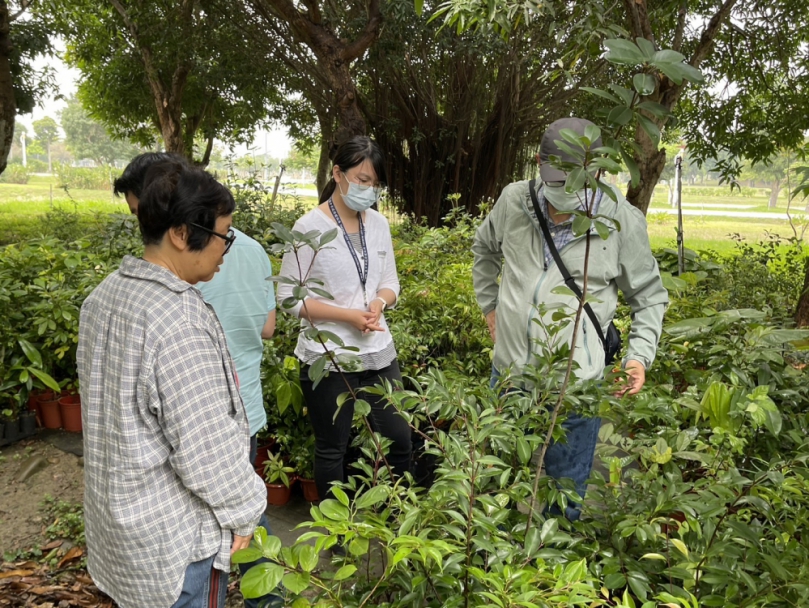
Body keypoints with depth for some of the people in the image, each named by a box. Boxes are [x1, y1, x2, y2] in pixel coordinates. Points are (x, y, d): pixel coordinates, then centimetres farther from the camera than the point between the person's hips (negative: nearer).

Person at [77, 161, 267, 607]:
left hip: (117, 506, 9)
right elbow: (208, 447, -26)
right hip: (174, 536, -8)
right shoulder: (179, 320, -31)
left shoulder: (105, 294, -1)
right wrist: (242, 512, -10)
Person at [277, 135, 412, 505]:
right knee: (332, 447, 11)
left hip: (379, 353, 5)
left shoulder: (378, 223, 4)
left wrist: (379, 302, -11)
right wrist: (349, 315, -19)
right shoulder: (309, 227, -12)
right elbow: (289, 296, -12)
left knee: (400, 441, 12)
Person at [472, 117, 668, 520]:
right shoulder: (514, 200, -3)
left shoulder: (622, 221, -10)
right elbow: (484, 249, 19)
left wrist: (640, 354, -10)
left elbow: (650, 297, 2)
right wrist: (489, 304, 17)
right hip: (508, 373, 4)